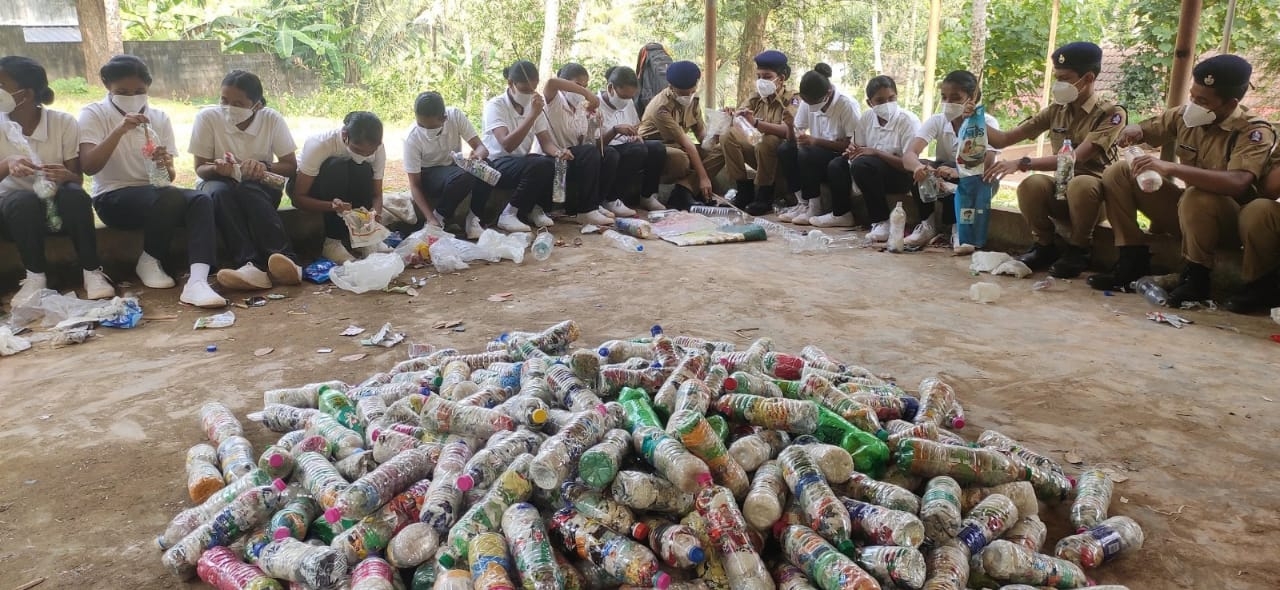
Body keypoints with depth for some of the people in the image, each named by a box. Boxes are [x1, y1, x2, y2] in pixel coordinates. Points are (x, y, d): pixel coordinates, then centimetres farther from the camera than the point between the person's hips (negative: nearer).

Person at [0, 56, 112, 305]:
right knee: (25, 201, -34)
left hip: (58, 206, 0)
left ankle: (92, 272, -25)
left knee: (74, 195, -34)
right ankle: (35, 277, -23)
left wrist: (66, 176, -33)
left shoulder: (64, 122, -8)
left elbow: (77, 179, -9)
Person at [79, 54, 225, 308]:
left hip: (155, 193, 4)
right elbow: (88, 167, -16)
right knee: (170, 196, -34)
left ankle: (197, 282, -43)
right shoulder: (93, 114, 0)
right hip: (112, 198, -4)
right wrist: (120, 130, -26)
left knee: (202, 200, -27)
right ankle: (149, 261, -9)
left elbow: (169, 177, 6)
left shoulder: (159, 117, 9)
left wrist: (164, 165, -19)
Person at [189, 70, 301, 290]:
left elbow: (291, 166, -7)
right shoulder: (207, 117, -12)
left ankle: (284, 259, -48)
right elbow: (201, 169, -6)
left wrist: (265, 167, -28)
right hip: (218, 182, 1)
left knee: (248, 190, -36)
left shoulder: (272, 119, -10)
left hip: (260, 187, 0)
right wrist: (217, 168, -31)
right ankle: (252, 264, -49)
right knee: (220, 192, -35)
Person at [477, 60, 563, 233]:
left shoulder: (535, 105, 4)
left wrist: (558, 152, -27)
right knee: (540, 165, -33)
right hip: (496, 164, -6)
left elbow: (546, 142, -3)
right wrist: (532, 115, -34)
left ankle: (535, 208, 0)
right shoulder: (496, 105, -14)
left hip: (522, 162, 6)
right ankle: (508, 214, -17)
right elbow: (507, 145, -28)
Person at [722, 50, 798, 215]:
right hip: (758, 152, 5)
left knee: (767, 141, -34)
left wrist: (756, 123, -41)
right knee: (728, 136, -11)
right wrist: (730, 116, -32)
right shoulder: (756, 99, 4)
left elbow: (788, 131, -29)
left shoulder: (791, 100, -11)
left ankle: (764, 197, -18)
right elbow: (737, 121, -7)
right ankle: (745, 192, -7)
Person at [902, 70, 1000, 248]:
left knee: (946, 168, -33)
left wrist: (957, 172, -52)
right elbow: (908, 154, -27)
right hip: (941, 185, 3)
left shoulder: (987, 123, -18)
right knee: (920, 169, -28)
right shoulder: (936, 121, -12)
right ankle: (927, 224, -12)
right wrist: (919, 167, -52)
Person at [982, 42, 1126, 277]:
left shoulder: (1111, 113, -12)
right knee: (1031, 184, -29)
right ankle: (1045, 247, -5)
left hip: (1095, 193, -4)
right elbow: (1004, 139, 4)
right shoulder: (1056, 110, 4)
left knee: (1080, 183, -38)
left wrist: (1022, 164, -37)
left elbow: (1075, 158, -27)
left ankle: (1078, 250, -14)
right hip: (1061, 191, 4)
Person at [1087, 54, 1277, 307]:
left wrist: (1170, 168, -46)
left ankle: (1196, 277, -18)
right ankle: (1133, 261, -8)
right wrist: (1134, 130, -13)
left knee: (1198, 197, -40)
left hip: (1228, 219, -6)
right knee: (1117, 173, -6)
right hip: (1185, 209, 7)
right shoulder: (1185, 115, -3)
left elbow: (1238, 183, -39)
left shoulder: (1255, 133, -21)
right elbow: (1148, 129, 14)